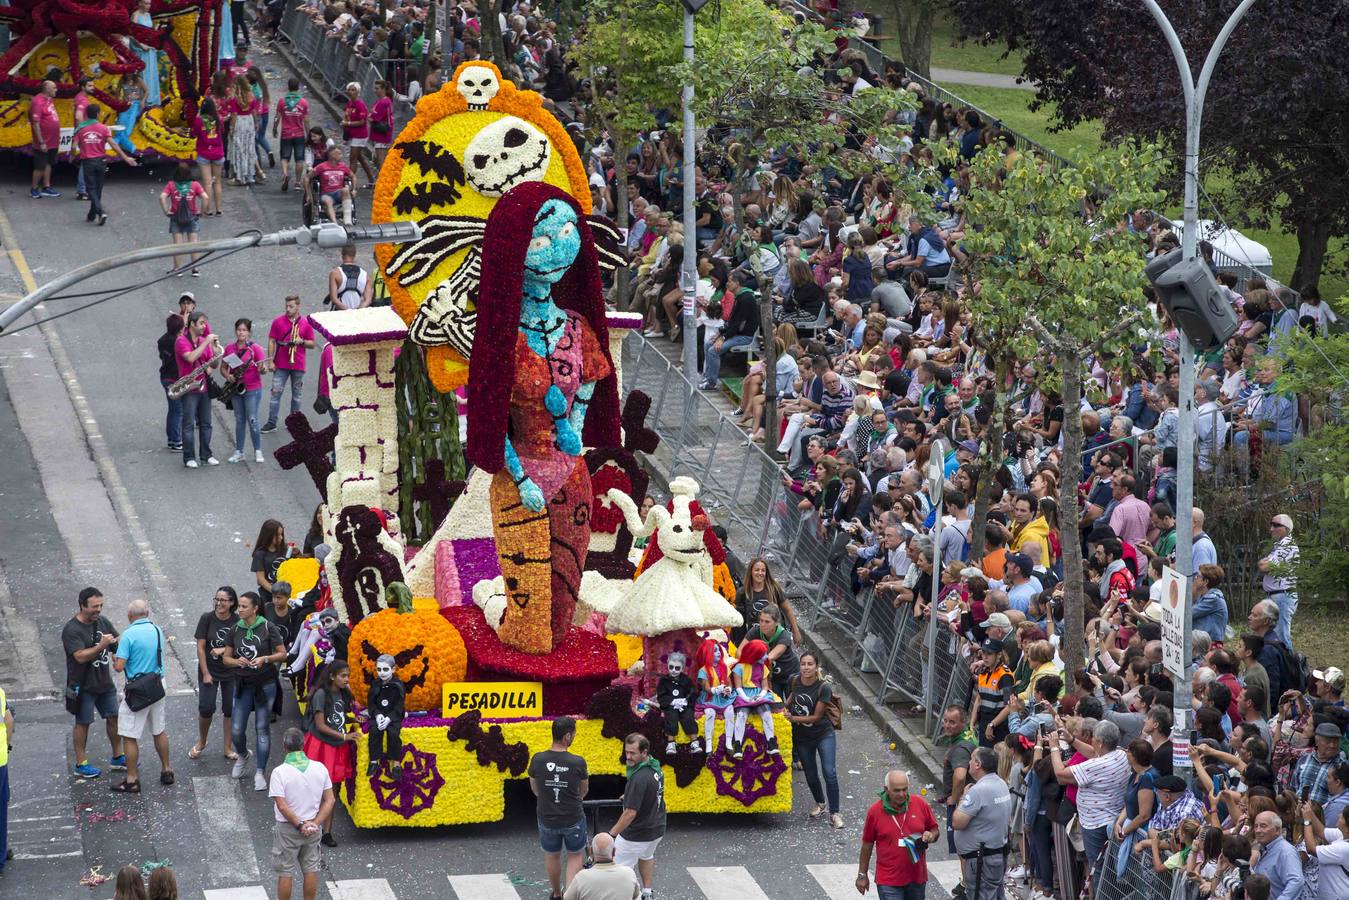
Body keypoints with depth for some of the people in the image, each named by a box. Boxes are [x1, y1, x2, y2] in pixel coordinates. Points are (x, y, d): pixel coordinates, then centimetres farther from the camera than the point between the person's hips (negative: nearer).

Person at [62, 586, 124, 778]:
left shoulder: (103, 622, 4)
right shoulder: (72, 630, -18)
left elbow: (118, 643, 9)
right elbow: (80, 656, -27)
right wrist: (101, 646, -36)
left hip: (104, 682, 7)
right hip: (83, 686, -7)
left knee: (114, 718, 12)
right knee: (83, 723, 3)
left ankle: (117, 757, 27)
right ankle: (81, 764, 12)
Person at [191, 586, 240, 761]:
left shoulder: (237, 622, -7)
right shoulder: (207, 619, -10)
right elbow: (200, 647, -8)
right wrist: (205, 673, -10)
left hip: (231, 672, 1)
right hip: (209, 670, -1)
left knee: (229, 710, 5)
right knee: (206, 708, -5)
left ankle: (228, 748, 18)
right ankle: (201, 743, 18)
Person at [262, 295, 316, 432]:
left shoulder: (306, 323, 2)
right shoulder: (278, 321, 2)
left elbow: (312, 344, 6)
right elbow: (271, 341, 3)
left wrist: (301, 341, -15)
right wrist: (270, 361, -4)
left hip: (298, 365, 1)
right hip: (281, 365, 0)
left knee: (296, 394, 9)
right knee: (276, 392, -5)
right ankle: (271, 423, -3)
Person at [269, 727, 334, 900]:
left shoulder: (280, 772, -20)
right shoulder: (320, 768, -7)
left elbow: (282, 806, -22)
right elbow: (329, 800, -5)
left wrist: (299, 825, -14)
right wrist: (314, 823, -8)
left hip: (288, 829, -3)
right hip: (313, 829, 3)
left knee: (285, 873, 10)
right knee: (311, 870, 16)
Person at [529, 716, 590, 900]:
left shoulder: (538, 760, -15)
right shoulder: (578, 763, -19)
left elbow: (535, 790, 3)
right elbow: (584, 791, 0)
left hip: (547, 818, 2)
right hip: (573, 819, -2)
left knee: (551, 856, 23)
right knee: (575, 855, 20)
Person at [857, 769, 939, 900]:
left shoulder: (920, 805, -3)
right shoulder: (875, 811, -7)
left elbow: (936, 830, 10)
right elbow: (867, 845, 2)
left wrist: (931, 836, -14)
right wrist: (862, 875, 7)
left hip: (917, 878, 3)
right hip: (889, 882, -3)